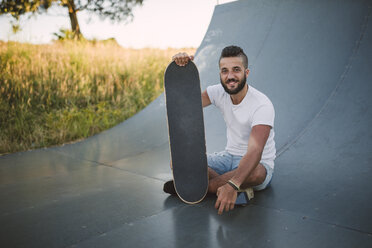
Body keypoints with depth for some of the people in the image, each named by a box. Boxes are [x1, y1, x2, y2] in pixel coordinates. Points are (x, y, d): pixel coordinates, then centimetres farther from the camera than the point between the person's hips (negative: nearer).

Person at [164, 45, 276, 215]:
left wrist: (232, 185, -52)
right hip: (230, 156, 5)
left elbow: (255, 151, -37)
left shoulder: (262, 105, -25)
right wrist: (180, 70, -30)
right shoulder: (219, 92, -6)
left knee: (256, 173, -43)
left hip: (259, 164, -5)